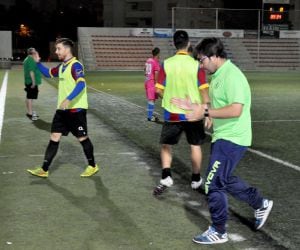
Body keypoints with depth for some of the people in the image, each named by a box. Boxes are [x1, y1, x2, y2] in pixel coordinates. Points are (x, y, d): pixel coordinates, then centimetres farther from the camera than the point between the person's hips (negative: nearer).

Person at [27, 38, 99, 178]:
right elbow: (48, 73, 30)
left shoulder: (75, 65, -14)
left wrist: (68, 99, -36)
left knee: (82, 138, 3)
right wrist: (38, 63, 16)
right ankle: (44, 169, 9)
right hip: (62, 109, 8)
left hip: (76, 109, -8)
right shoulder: (61, 66, 13)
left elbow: (81, 84, -27)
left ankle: (92, 166, 21)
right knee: (54, 137, 6)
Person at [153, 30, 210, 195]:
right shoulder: (196, 64, -8)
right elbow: (203, 90, -8)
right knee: (195, 146, 17)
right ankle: (196, 180, 25)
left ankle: (166, 177, -2)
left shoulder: (166, 64, -7)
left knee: (166, 146, 15)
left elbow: (159, 90, -5)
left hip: (172, 113, 0)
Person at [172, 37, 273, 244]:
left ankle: (218, 232, 12)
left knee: (214, 184, -4)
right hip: (223, 137, 10)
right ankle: (261, 204, 39)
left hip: (231, 139, -10)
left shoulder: (232, 76, -22)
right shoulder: (218, 76, 9)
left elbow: (235, 110, -31)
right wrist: (193, 106, 6)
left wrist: (204, 113, -28)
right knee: (225, 179, 23)